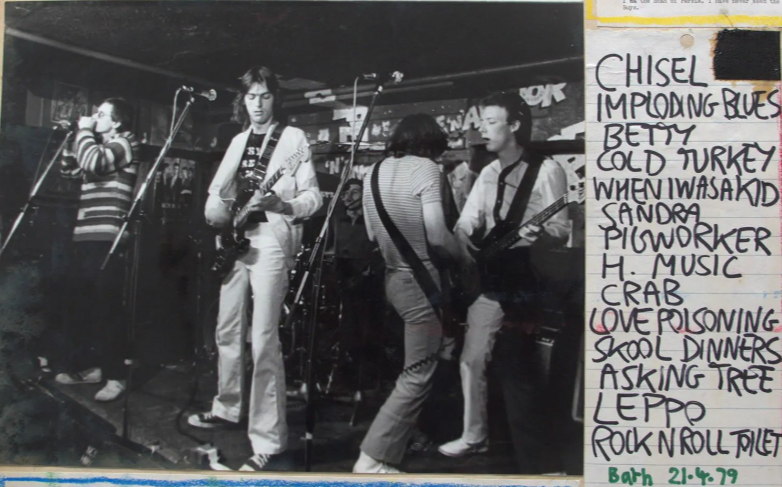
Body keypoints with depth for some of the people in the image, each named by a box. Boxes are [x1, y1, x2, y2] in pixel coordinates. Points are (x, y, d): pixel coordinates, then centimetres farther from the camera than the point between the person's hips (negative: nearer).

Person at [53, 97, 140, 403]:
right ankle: (86, 365, 24)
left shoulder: (124, 144, -3)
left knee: (107, 308, -8)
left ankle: (115, 376, -2)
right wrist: (73, 135, 17)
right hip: (84, 237, 9)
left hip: (106, 240, -9)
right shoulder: (98, 147, 23)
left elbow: (93, 163, -21)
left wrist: (84, 130, -6)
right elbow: (68, 169, 29)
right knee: (77, 305, 12)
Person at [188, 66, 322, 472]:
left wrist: (281, 203, -26)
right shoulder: (238, 141, 17)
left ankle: (268, 439, -7)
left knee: (263, 342, -11)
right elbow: (217, 189, 20)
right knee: (227, 332, 16)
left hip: (271, 238, -7)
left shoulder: (293, 138, -2)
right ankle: (228, 408, 35)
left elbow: (314, 197, -7)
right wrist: (214, 213, -1)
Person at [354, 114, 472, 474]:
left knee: (416, 367, 24)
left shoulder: (375, 171, 11)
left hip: (393, 277, 8)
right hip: (421, 280, -8)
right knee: (417, 377, -3)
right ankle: (372, 460, -4)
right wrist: (464, 257, -2)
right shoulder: (425, 168, -12)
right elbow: (437, 235, -19)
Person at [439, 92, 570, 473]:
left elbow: (562, 231, -16)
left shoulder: (546, 170, -10)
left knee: (516, 369, -4)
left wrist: (538, 236, -37)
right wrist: (466, 240, -11)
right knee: (472, 360, 12)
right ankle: (474, 436, 30)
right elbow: (465, 223, 11)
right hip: (489, 279, 7)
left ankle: (530, 461, 10)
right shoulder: (488, 174, 12)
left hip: (527, 283, -7)